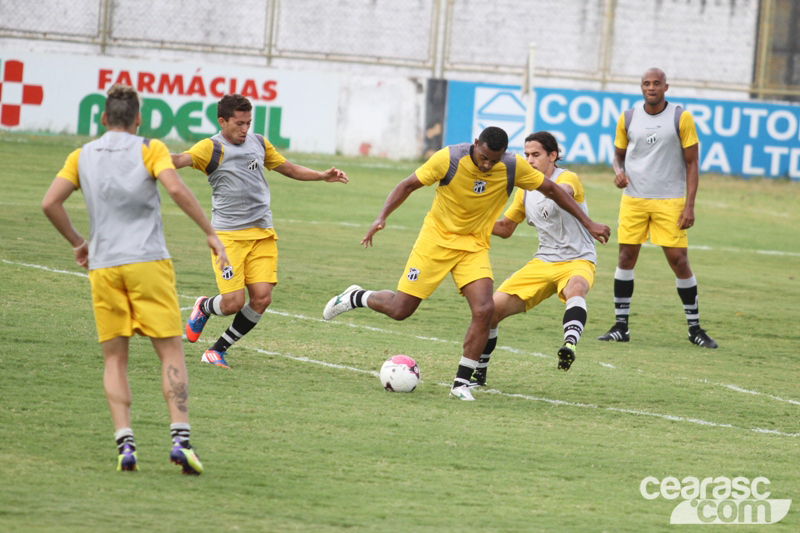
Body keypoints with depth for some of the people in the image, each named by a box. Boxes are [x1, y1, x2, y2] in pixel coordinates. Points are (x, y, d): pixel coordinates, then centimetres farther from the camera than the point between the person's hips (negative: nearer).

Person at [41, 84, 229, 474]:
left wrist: (77, 242, 17)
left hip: (103, 267, 3)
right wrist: (211, 233, -10)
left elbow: (50, 203, 4)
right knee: (170, 352, -1)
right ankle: (180, 438, -14)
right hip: (148, 262, -3)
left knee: (115, 360, 7)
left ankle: (124, 442, -6)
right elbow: (175, 188, -15)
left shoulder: (82, 156, 12)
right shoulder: (149, 149, 2)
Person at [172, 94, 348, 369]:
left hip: (262, 233, 5)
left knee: (261, 299, -7)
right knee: (234, 302, -12)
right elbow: (181, 160, -25)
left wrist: (323, 176, 17)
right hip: (228, 235, -5)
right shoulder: (212, 148, -6)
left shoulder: (258, 143, 13)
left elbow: (288, 168, 28)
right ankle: (204, 307, 26)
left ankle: (217, 351, 10)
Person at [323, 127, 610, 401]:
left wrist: (588, 223, 0)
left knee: (484, 310, -20)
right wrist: (381, 217, -22)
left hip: (475, 246, 2)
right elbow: (408, 185, -9)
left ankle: (461, 383, -8)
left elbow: (552, 189, 0)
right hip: (436, 239, -2)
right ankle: (355, 298, 30)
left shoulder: (514, 168, -13)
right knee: (400, 309, -3)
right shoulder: (449, 158, -20)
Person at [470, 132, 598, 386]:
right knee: (493, 308, -5)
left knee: (575, 289, -42)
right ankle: (478, 373, 13)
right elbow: (505, 228, 21)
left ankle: (570, 343, -65)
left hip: (578, 261, -6)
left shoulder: (568, 178, -11)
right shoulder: (525, 192, 11)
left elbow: (561, 192, -36)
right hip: (543, 262, 6)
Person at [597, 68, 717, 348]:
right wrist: (618, 171, -8)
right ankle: (621, 326, 8)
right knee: (626, 257, 0)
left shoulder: (681, 118, -3)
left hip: (669, 201, -3)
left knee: (679, 260, -6)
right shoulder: (627, 118, 5)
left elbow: (691, 163, -2)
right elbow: (619, 154, 17)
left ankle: (695, 327, 6)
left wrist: (689, 205, -9)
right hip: (633, 199, 3)